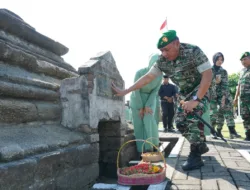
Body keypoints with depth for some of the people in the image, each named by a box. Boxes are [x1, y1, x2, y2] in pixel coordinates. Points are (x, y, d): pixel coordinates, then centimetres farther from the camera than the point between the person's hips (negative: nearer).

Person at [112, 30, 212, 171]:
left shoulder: (193, 51, -27)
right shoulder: (162, 61, -12)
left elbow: (208, 75, -28)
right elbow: (148, 77, -9)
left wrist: (195, 100, -33)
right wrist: (125, 91, -13)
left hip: (200, 89, -6)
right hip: (185, 93, 6)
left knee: (192, 119, -24)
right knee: (181, 122, 3)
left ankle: (195, 157, -13)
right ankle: (201, 146, 24)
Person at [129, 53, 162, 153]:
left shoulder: (159, 75, -16)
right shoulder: (140, 73, -26)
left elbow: (155, 91, -9)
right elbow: (136, 91, -20)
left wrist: (147, 106, -16)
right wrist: (140, 108, -16)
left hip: (150, 99, 2)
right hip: (137, 99, -2)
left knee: (148, 119, -18)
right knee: (138, 124, -4)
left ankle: (150, 147, -9)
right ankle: (141, 149, 5)